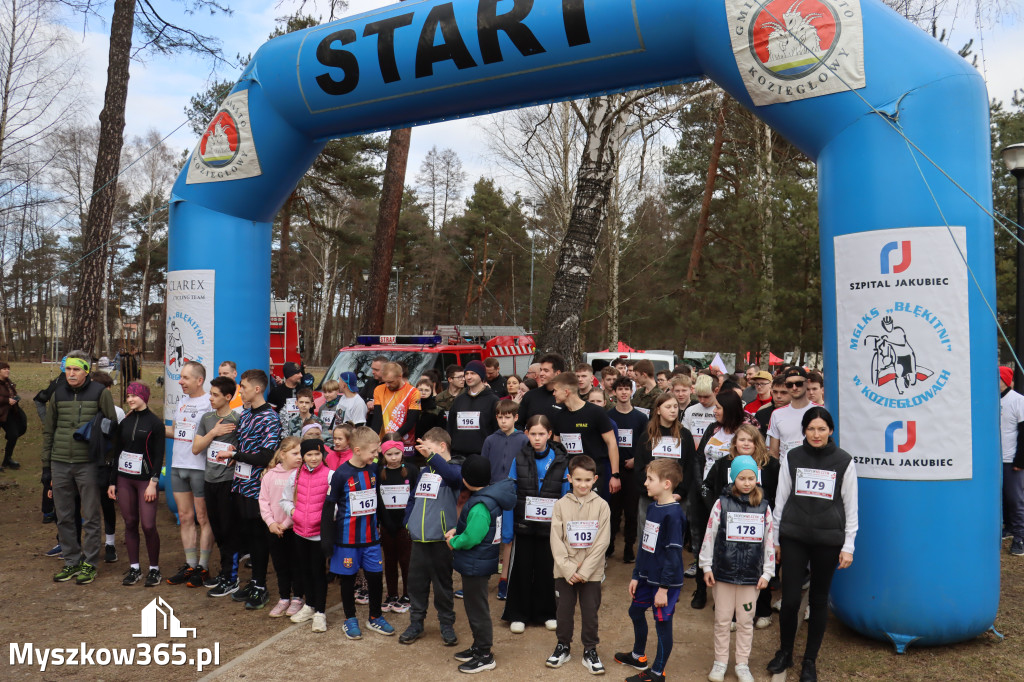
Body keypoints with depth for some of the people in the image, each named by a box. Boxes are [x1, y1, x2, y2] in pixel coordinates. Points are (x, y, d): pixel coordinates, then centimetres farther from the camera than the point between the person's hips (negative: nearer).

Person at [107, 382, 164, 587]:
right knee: (130, 524, 6)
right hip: (123, 479, 5)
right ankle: (134, 568, 16)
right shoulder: (124, 423, 11)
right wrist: (112, 482, 11)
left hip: (145, 480, -5)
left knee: (148, 525, -8)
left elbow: (159, 455, -5)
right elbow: (116, 452, 15)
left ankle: (154, 569, 6)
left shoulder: (155, 423, -3)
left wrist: (153, 482, -13)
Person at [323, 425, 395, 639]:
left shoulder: (374, 469, 0)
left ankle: (375, 617, 26)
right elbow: (328, 507, -10)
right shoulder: (342, 474, -14)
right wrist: (327, 540, -10)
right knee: (349, 578, 10)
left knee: (376, 577, 7)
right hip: (347, 538, -4)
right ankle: (350, 619, 27)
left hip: (371, 536, 4)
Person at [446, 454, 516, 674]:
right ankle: (478, 647, 36)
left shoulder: (480, 506, -28)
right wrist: (457, 531, 1)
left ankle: (485, 656, 18)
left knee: (477, 609, 4)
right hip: (481, 563, 10)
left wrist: (453, 541, -10)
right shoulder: (489, 496, 2)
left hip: (476, 565, -10)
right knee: (475, 606, 22)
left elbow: (471, 538, -28)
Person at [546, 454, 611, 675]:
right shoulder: (561, 505, -5)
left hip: (592, 572, -1)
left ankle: (590, 651, 25)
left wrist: (584, 571, -13)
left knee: (590, 612, 8)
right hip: (565, 571, 1)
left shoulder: (601, 506, -7)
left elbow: (602, 541, -9)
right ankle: (563, 647, 31)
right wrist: (568, 569, -14)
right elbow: (556, 540, -7)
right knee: (564, 610, 12)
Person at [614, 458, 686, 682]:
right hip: (648, 577, 10)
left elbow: (673, 554, -21)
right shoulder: (652, 507, 5)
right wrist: (636, 576, 15)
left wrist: (664, 588, -19)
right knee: (635, 611, 23)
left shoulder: (673, 514, -22)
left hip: (666, 581, -10)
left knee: (662, 622, 5)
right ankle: (638, 657, 44)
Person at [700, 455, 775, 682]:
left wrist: (767, 572, 4)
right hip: (724, 572, -1)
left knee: (746, 621, 12)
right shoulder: (722, 503, -5)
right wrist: (706, 567, -3)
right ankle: (720, 662, 25)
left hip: (751, 575, 1)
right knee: (722, 620, 10)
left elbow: (769, 541, 6)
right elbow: (709, 536, -3)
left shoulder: (764, 507, 1)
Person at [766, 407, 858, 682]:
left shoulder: (844, 461, -1)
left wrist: (848, 546, -1)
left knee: (819, 600, 9)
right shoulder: (792, 458, 2)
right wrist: (775, 539, 8)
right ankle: (784, 652, 23)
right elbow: (780, 499, 7)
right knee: (790, 598, 0)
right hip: (793, 538, 1)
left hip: (828, 539, 0)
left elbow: (851, 506, 2)